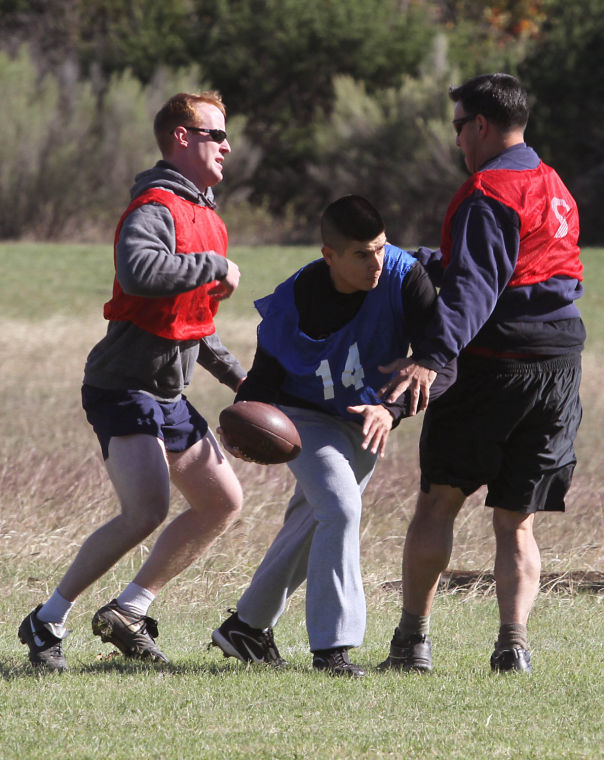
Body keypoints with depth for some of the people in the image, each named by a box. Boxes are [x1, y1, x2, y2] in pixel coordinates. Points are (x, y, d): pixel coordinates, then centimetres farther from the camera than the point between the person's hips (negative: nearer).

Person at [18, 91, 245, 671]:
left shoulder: (203, 217, 17)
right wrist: (215, 267, -26)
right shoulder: (155, 208, -15)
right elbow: (140, 271, -39)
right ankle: (47, 623, -11)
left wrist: (241, 379, 22)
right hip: (124, 387, -10)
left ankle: (128, 613, 14)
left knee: (223, 501, 9)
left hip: (169, 396, 10)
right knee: (147, 510, -22)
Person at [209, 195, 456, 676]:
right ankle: (332, 648, -23)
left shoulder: (404, 279, -26)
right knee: (340, 508, -25)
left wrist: (392, 408, -45)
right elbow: (265, 376, -15)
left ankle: (249, 626, 35)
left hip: (365, 421, 4)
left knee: (312, 522, 16)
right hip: (305, 417, -4)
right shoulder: (292, 304, -26)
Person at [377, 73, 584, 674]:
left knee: (438, 500, 4)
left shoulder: (487, 193, -10)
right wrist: (416, 263, 35)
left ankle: (412, 638, 4)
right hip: (562, 364, 7)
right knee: (517, 522, 7)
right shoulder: (553, 187, 19)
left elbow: (472, 286, -24)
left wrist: (430, 356, -33)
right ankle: (513, 641, -8)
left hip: (494, 365, -7)